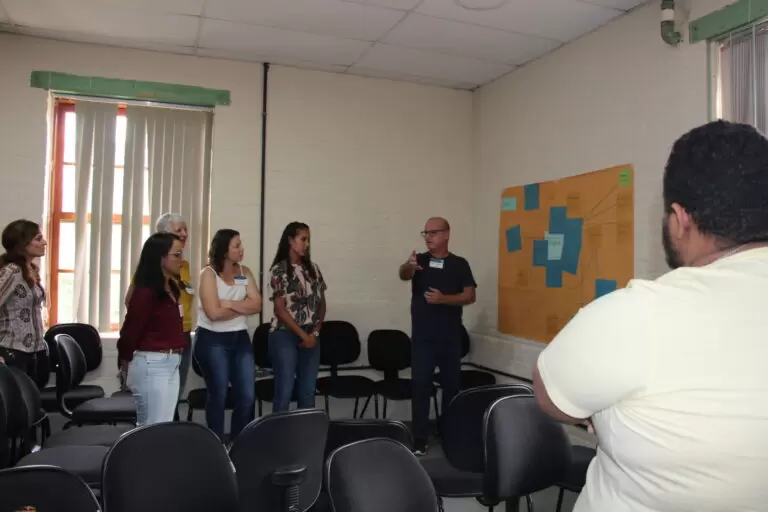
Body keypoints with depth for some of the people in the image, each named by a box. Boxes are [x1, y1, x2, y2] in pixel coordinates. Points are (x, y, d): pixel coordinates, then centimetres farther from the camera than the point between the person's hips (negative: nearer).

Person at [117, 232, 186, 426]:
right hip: (151, 366, -8)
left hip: (171, 365, 8)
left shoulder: (171, 289, 9)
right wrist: (126, 360, 3)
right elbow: (130, 330, -10)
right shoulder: (146, 292, -17)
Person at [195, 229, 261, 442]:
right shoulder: (208, 273, -8)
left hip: (240, 339, 5)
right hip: (212, 340, -5)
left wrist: (229, 304, -15)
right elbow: (214, 312, -19)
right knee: (218, 394, 4)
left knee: (247, 395, 4)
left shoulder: (245, 272, 6)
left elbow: (256, 305, -4)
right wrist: (242, 308, -7)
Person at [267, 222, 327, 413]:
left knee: (308, 392, 8)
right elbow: (280, 310, -10)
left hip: (311, 336, 5)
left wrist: (314, 333, -2)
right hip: (285, 336, -5)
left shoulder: (313, 268, 9)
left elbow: (321, 303, 10)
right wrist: (303, 335, -10)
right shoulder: (278, 270, -7)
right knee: (284, 391, -2)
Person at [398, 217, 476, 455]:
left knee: (451, 385, 13)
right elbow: (403, 274, -20)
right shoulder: (420, 260, 1)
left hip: (450, 337, 1)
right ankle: (420, 440, 6)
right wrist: (408, 266, -45)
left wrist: (443, 299, -19)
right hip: (422, 337, -1)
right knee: (420, 387, -1)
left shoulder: (459, 264, 2)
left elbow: (470, 296, -3)